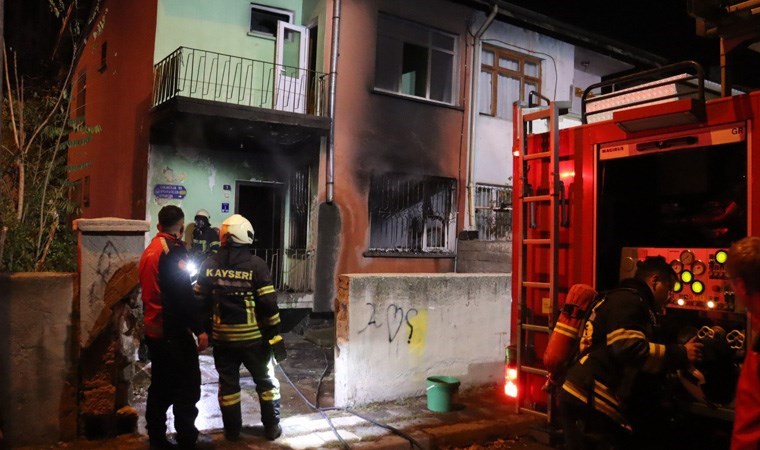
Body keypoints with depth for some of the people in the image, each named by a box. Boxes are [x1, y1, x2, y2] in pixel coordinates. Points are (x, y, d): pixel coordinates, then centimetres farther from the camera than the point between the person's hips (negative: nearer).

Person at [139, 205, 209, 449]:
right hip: (174, 331, -9)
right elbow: (183, 294, -21)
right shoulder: (173, 249, -15)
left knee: (161, 386, 15)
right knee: (187, 387, 0)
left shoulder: (150, 250, 11)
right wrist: (199, 329, -19)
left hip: (154, 330, 9)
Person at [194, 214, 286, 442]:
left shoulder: (210, 264, -1)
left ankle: (232, 430, 23)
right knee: (266, 381, 12)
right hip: (253, 336, -3)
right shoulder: (256, 265, -12)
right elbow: (268, 305, -13)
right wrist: (275, 336, -8)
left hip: (222, 336, 3)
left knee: (228, 383, 14)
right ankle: (271, 428, 19)